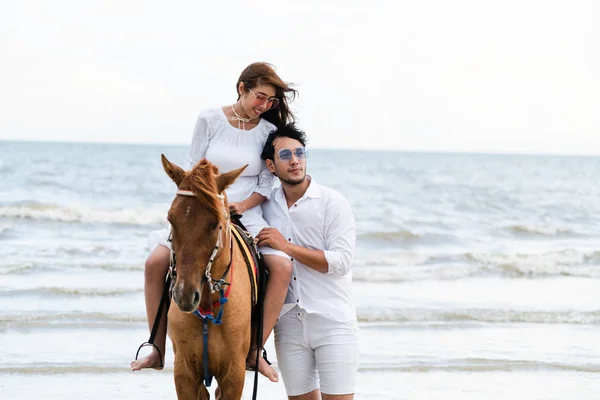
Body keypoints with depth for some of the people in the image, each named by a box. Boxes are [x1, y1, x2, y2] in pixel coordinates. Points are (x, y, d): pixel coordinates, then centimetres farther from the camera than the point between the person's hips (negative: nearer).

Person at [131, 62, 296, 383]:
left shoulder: (268, 131, 2)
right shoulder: (210, 119, -1)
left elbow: (266, 183, 4)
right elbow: (192, 167, 3)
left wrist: (244, 205, -12)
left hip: (246, 215, 0)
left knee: (282, 267, -25)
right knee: (155, 263, -20)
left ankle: (255, 352, -14)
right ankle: (158, 350, -7)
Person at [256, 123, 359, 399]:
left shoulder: (332, 203, -5)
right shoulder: (267, 206, 7)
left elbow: (340, 261, -15)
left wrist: (287, 246, -17)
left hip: (333, 322, -4)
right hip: (289, 323, 4)